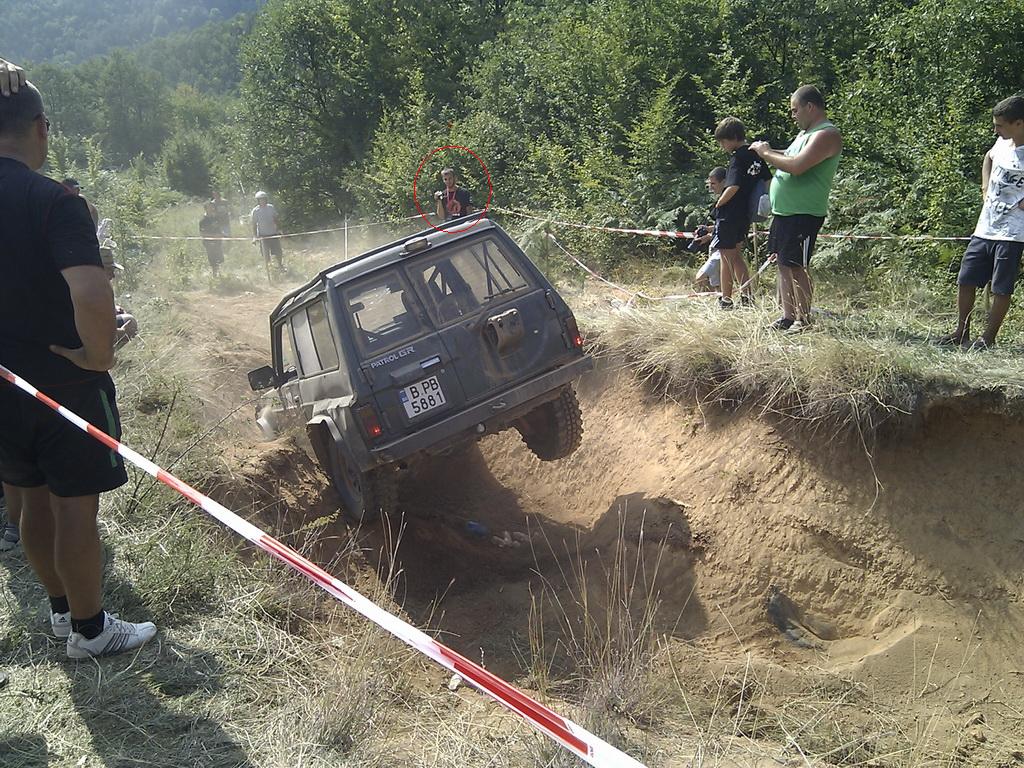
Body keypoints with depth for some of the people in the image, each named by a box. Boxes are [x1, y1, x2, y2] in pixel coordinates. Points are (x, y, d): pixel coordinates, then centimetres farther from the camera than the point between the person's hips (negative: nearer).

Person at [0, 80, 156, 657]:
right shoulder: (53, 201, -19)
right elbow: (92, 294, -35)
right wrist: (98, 354, -18)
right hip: (65, 383, -7)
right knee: (77, 507, 6)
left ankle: (63, 608, 36)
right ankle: (90, 629, 21)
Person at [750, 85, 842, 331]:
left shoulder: (827, 135, -14)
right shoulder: (806, 133, 18)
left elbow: (797, 166, -25)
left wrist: (766, 153, -13)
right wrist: (768, 151, 8)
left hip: (803, 215, -10)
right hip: (783, 211, 10)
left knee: (796, 266, -7)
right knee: (783, 263, 11)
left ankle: (804, 320, 2)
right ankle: (788, 317, 17)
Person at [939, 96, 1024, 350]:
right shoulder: (1003, 143, 5)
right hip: (984, 228, 7)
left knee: (1001, 289, 2)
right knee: (965, 281, 9)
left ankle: (988, 337, 13)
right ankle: (961, 332, 22)